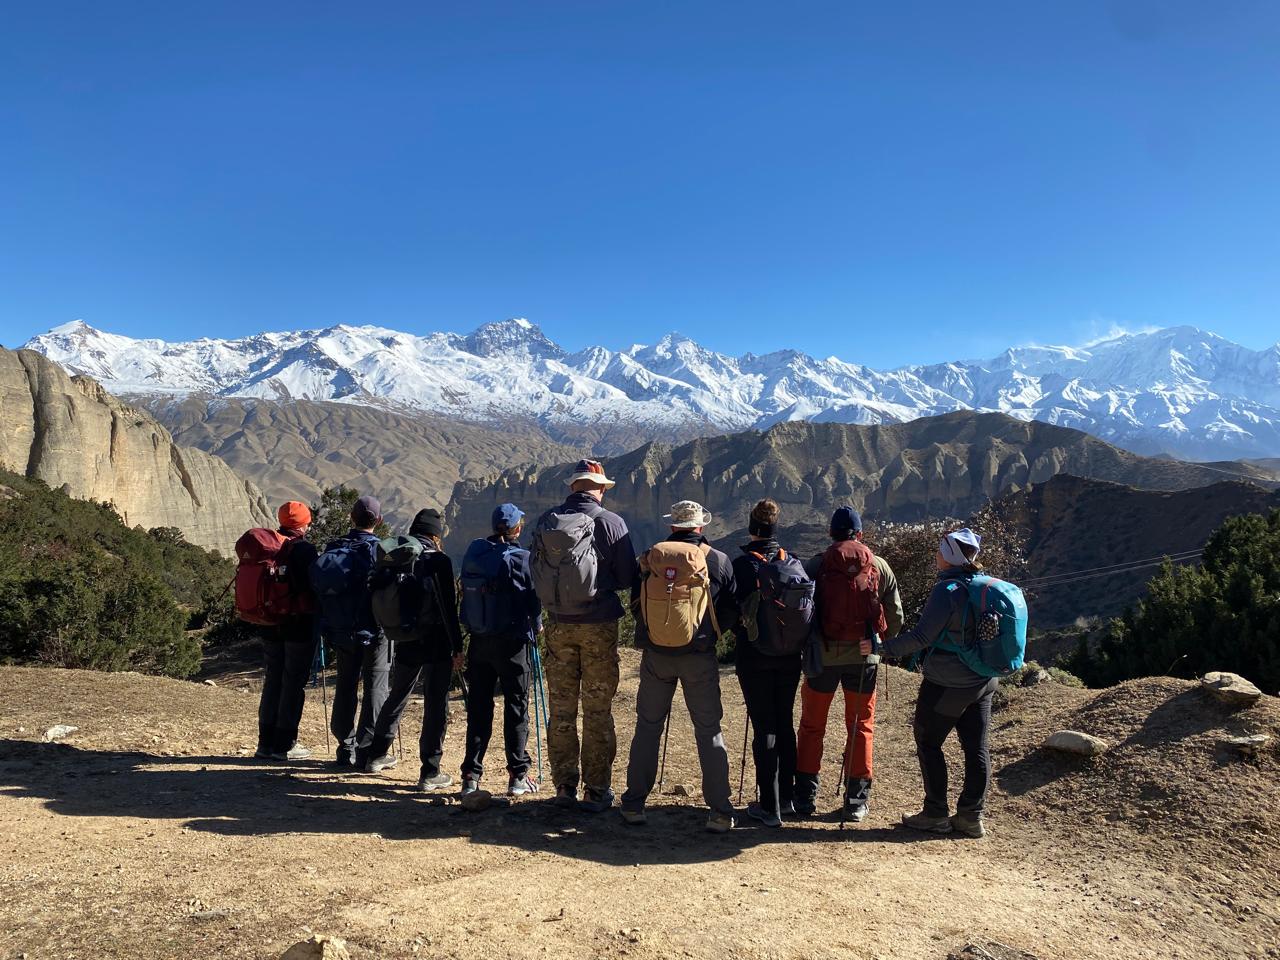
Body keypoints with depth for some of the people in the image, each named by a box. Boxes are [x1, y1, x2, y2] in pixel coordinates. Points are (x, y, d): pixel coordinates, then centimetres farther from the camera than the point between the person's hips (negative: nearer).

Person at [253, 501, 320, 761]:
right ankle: (285, 744, 6)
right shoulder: (304, 549, -14)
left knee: (273, 680, 15)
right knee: (294, 682, 2)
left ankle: (266, 742, 20)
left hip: (269, 625, 6)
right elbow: (314, 587, -16)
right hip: (299, 625, -6)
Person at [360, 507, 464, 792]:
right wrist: (457, 647, -8)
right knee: (436, 706, 1)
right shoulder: (439, 561, -11)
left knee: (396, 698, 23)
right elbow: (449, 608, -13)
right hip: (437, 644, -5)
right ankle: (430, 773, 3)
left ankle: (376, 755, 36)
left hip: (405, 643, 5)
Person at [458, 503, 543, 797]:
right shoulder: (520, 558, -13)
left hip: (478, 641, 4)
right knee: (516, 706, 7)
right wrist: (536, 627, 8)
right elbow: (533, 597, -10)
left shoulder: (473, 553, 1)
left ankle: (471, 775, 16)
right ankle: (518, 775, 12)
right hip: (511, 642, -4)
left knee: (478, 707, 12)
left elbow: (466, 593, 8)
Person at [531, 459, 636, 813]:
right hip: (599, 624, -3)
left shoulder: (545, 522, 0)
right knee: (597, 710, 7)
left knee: (561, 708, 13)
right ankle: (596, 791, 13)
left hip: (558, 624, 3)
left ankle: (565, 786, 21)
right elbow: (627, 577, -6)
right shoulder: (610, 522, -10)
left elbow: (535, 574, 6)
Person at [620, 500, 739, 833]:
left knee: (648, 726, 14)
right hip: (699, 657, -1)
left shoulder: (649, 558, 0)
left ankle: (633, 804, 20)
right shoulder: (718, 560, -4)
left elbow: (636, 606, 8)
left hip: (655, 655, 2)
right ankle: (720, 811, 9)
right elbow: (730, 613, 0)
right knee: (709, 730, 8)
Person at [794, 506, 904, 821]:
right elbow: (896, 618, 3)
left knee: (812, 726, 14)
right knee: (861, 727, 14)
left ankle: (805, 796, 18)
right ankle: (856, 800, 18)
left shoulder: (814, 567, -4)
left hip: (823, 655, -1)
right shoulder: (880, 567, 1)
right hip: (864, 657, 1)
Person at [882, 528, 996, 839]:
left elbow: (922, 637, -23)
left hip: (946, 684, -7)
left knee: (928, 743, 8)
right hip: (983, 682, 8)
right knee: (976, 748, 12)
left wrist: (883, 647, -16)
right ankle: (971, 816, 20)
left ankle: (936, 814, 13)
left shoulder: (947, 590, -20)